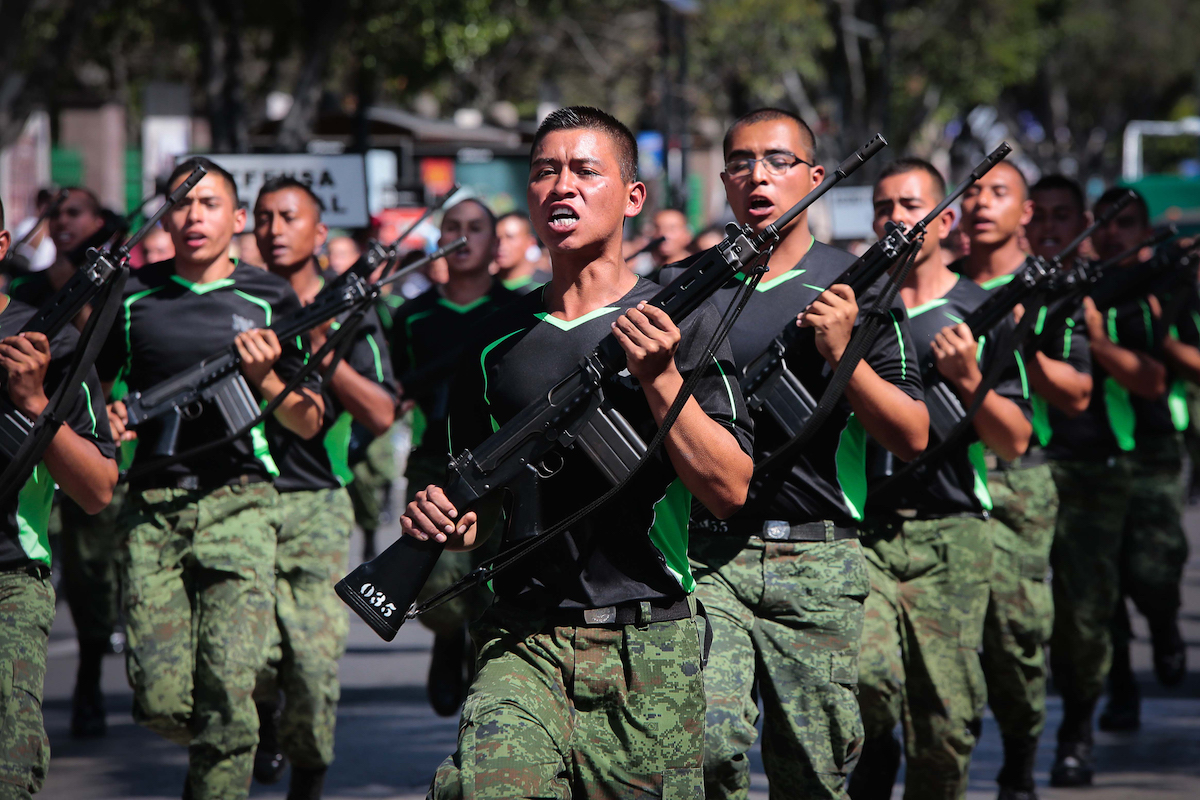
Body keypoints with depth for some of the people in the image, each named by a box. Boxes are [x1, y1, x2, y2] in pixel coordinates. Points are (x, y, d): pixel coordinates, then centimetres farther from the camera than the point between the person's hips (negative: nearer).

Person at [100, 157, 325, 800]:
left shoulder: (271, 301, 7)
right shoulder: (132, 297, 9)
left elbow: (309, 425, 9)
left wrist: (265, 380, -10)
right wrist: (103, 419, -3)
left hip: (238, 503, -1)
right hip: (152, 505, 1)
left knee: (228, 684, -17)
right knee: (160, 703, -5)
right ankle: (213, 747, 28)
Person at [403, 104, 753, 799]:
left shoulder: (685, 322, 3)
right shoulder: (500, 340, 13)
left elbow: (730, 492, -6)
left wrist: (659, 377, -15)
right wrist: (447, 521, 0)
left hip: (649, 646, -1)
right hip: (523, 644, 1)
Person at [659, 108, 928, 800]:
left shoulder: (859, 290, 6)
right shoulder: (681, 289, 10)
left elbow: (912, 437, 0)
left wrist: (843, 352, -13)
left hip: (817, 566, 0)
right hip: (706, 554, 0)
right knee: (709, 739, -21)